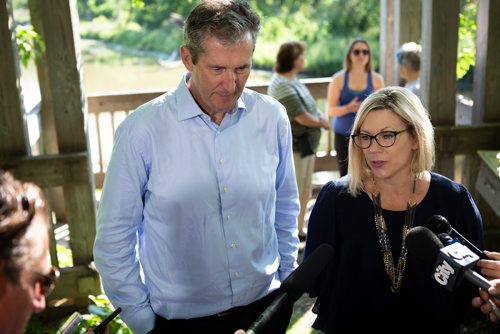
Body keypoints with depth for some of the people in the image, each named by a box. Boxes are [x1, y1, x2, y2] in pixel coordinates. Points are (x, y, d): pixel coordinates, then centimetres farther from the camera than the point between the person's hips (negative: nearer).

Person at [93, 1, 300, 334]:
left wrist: (288, 278, 10)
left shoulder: (272, 117, -7)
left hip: (266, 305, 3)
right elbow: (114, 237, -9)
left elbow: (285, 208, 6)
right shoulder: (142, 130, -16)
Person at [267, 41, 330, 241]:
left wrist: (320, 117, -5)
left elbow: (310, 106, 15)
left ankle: (299, 229, 34)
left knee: (305, 190, 20)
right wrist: (321, 122, -6)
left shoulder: (293, 80, 12)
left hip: (306, 145, 11)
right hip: (293, 147, -11)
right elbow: (302, 117, -24)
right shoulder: (283, 86, -21)